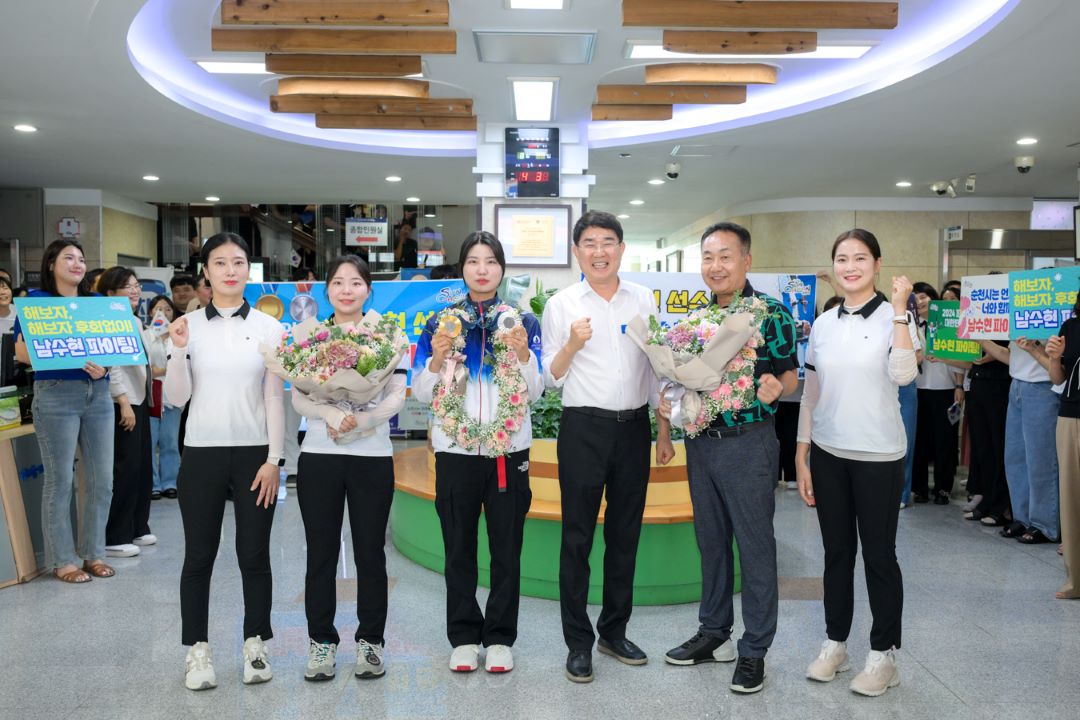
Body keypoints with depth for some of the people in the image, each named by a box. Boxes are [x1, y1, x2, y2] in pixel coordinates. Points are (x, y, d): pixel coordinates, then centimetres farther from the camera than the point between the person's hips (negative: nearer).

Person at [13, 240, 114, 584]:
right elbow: (21, 352, -4)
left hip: (98, 394, 5)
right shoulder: (36, 300, 2)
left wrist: (104, 367, -9)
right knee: (60, 480, 1)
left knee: (102, 480, 5)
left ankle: (93, 552, 19)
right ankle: (62, 560, 12)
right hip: (55, 395, -4)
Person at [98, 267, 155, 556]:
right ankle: (114, 538, 1)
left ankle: (137, 528, 22)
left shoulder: (136, 322, 17)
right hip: (122, 402, -9)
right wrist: (123, 402, -22)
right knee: (125, 468, -7)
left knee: (143, 466, 12)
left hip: (140, 400, 9)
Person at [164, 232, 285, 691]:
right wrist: (178, 349, -15)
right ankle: (197, 650, 21)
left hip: (254, 452, 0)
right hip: (202, 453, 0)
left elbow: (274, 398, 1)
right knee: (199, 555, 7)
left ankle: (256, 644, 21)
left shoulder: (268, 326, 1)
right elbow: (176, 398, -1)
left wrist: (274, 459, -4)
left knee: (254, 553, 6)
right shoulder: (188, 325, 1)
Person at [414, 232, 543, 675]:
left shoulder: (522, 322, 4)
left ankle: (499, 638, 20)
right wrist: (437, 358, -15)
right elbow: (421, 393, 2)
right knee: (459, 550, 9)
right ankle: (464, 637, 22)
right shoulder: (441, 322, 5)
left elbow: (535, 392, 0)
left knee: (506, 550, 7)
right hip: (456, 451, 1)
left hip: (509, 450, 0)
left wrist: (522, 352, -16)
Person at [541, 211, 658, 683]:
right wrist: (572, 345, -18)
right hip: (584, 428, -3)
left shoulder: (643, 299, 8)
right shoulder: (561, 304, 0)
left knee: (625, 534, 12)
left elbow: (656, 366, 13)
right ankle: (578, 643, 15)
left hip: (634, 427, 3)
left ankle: (614, 631, 28)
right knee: (578, 538, 3)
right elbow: (550, 378, 0)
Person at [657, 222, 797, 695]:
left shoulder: (770, 312, -8)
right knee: (710, 540, 16)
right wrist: (669, 401, -1)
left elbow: (790, 373, -7)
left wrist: (777, 387, -28)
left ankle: (754, 650, 17)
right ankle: (714, 633, 31)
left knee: (754, 545, 3)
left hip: (748, 442, -6)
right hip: (700, 440, 6)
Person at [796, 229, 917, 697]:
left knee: (879, 555, 5)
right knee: (836, 553, 12)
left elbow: (903, 374, -24)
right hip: (828, 454, 4)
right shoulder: (823, 325, 6)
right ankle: (835, 643, 25)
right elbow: (810, 395, 9)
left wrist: (899, 309, -22)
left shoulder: (893, 317, -5)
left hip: (878, 457, -4)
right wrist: (802, 458, 7)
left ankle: (883, 654, 18)